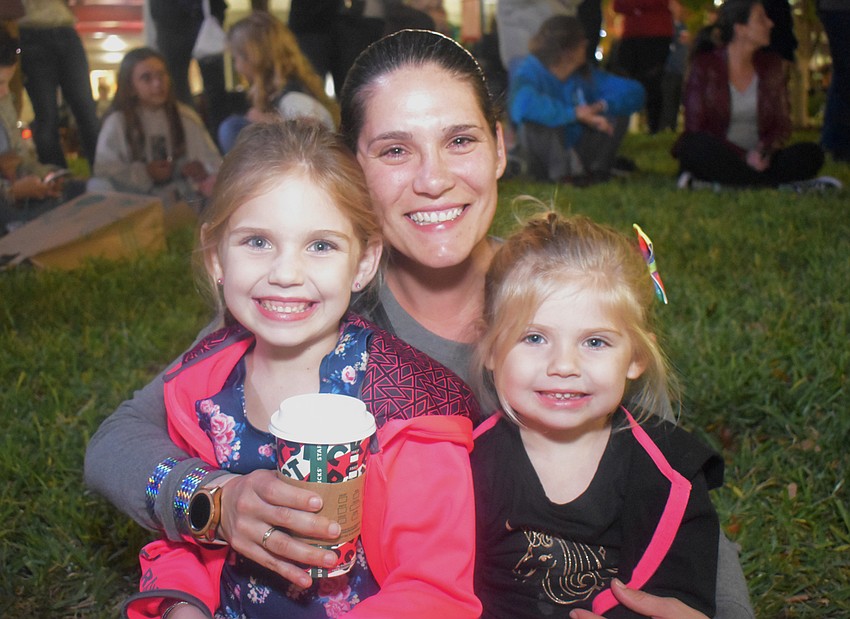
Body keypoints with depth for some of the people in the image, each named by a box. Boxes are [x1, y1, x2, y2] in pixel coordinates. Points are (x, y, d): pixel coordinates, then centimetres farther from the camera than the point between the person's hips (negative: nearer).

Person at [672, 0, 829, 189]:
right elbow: (696, 129, -9)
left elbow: (782, 125, 9)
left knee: (811, 153, -21)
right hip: (716, 159, -4)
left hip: (757, 160, 4)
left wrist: (765, 150, -14)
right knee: (699, 145, -38)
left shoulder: (771, 64, 10)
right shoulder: (704, 65, -3)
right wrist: (743, 156, -21)